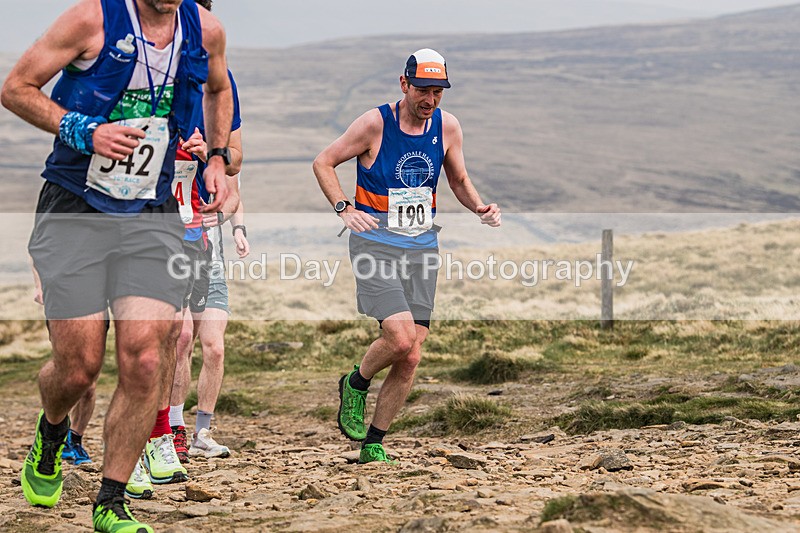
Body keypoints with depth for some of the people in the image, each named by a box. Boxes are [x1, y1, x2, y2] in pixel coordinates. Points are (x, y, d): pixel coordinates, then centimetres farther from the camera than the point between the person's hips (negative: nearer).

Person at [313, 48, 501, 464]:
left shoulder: (447, 127, 3)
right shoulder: (374, 123, -9)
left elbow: (459, 181, 18)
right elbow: (323, 162, 0)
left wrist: (480, 207, -2)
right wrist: (344, 208, -14)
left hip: (422, 247, 5)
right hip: (375, 244, -4)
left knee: (410, 357, 0)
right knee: (401, 337, -22)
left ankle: (373, 444, 14)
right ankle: (355, 385, 10)